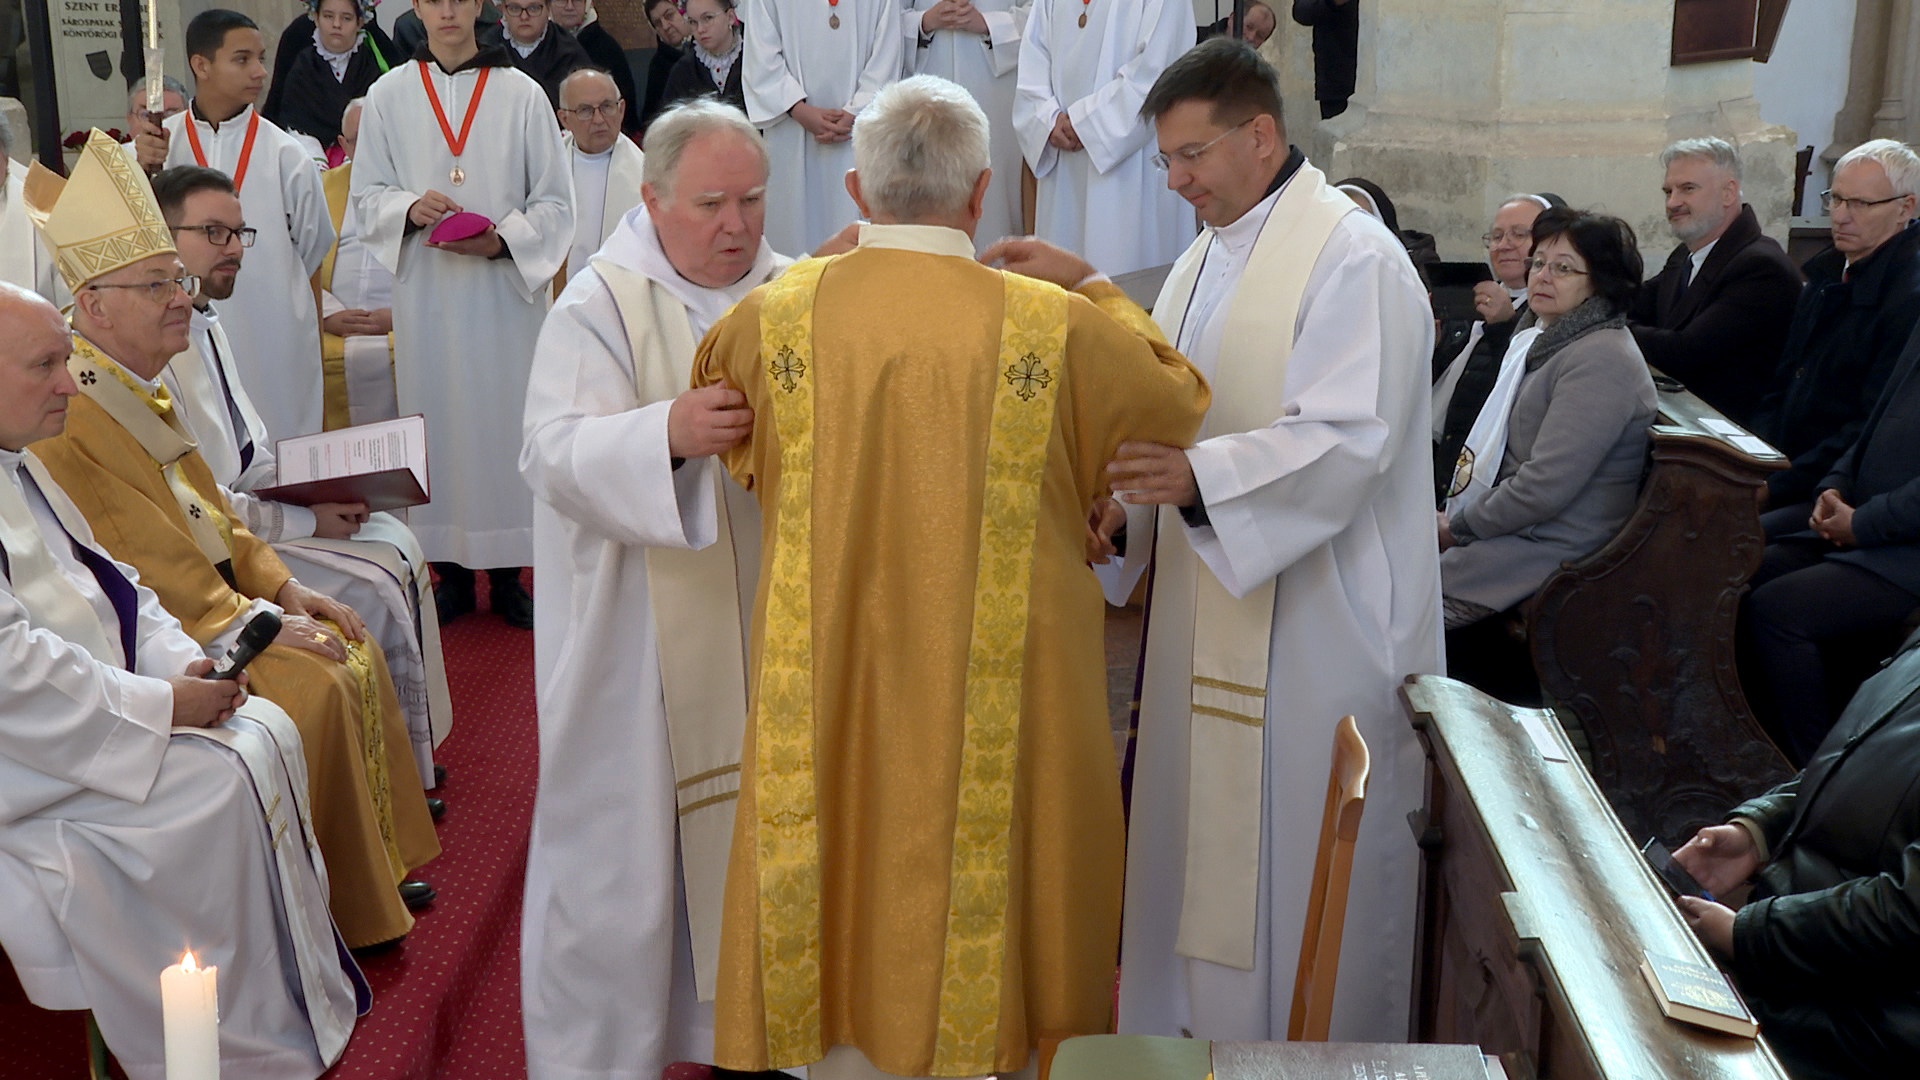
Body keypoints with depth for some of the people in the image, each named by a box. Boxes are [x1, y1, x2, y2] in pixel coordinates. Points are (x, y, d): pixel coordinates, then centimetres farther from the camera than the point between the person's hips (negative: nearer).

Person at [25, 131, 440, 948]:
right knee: (313, 689, -20)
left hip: (216, 598, 10)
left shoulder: (140, 389, 12)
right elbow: (134, 568, -23)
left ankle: (374, 868, 12)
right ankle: (334, 913, -6)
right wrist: (258, 625, -19)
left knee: (352, 655, 3)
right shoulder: (69, 416, -21)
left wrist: (284, 587, 4)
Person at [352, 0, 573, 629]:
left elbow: (554, 203, 1)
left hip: (506, 289, -1)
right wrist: (410, 209, -14)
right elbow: (367, 195, 7)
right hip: (425, 293, 1)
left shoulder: (522, 94, 2)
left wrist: (504, 239, -15)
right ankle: (452, 571, 14)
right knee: (436, 419, 3)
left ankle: (508, 574, 10)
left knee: (506, 418, 0)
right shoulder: (387, 98, 6)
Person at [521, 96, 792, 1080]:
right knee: (627, 838, 3)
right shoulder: (602, 307, -8)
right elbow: (559, 455, -21)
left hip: (763, 623, 5)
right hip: (639, 642, -4)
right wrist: (669, 432, -38)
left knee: (743, 824, 13)